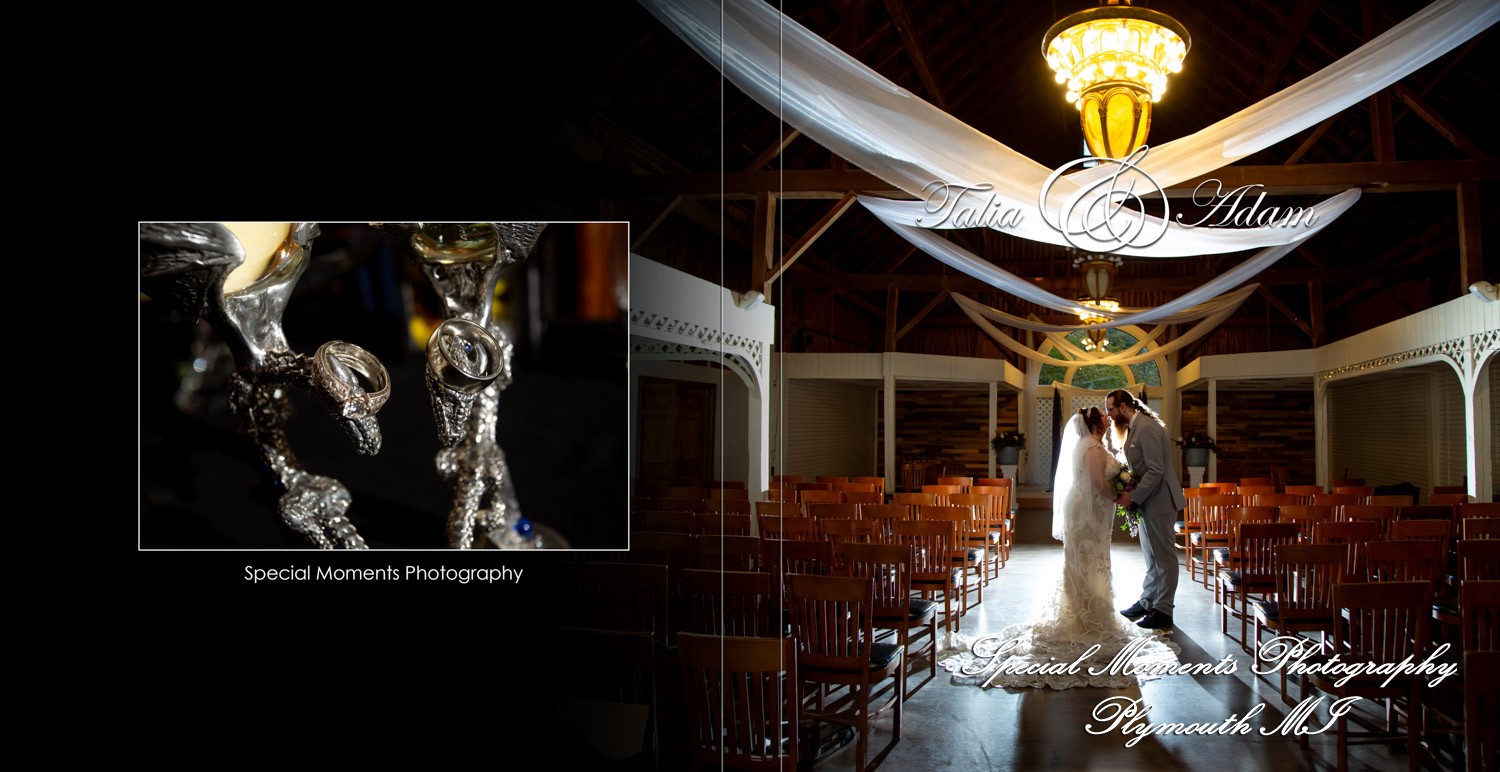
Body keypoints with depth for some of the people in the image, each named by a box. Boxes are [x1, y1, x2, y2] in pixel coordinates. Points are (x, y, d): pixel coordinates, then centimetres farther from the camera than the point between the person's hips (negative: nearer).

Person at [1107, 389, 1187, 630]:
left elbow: (1156, 471, -24)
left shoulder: (1147, 428, -20)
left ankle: (1163, 610, 7)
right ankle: (1147, 602, 29)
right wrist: (1128, 489, 7)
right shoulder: (1136, 427, 12)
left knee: (1163, 556, 0)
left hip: (1159, 502, -10)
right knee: (1151, 556, 18)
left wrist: (1133, 497, -21)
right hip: (1148, 502, 10)